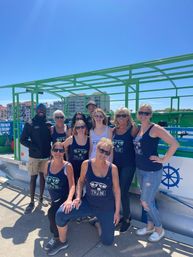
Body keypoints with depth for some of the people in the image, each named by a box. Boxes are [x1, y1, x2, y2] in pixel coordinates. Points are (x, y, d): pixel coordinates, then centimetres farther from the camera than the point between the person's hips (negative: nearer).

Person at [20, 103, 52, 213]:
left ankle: (41, 197, 26)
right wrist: (34, 147, -15)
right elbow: (23, 140, -5)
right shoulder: (29, 124, -3)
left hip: (46, 155, 2)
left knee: (43, 176, 12)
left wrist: (50, 149, -9)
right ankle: (32, 202, 13)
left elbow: (51, 138, 8)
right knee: (33, 177, 3)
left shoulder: (48, 124, 4)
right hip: (34, 156, -2)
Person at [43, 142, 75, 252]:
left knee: (51, 213, -23)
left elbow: (72, 185, -25)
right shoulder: (48, 164, -5)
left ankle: (56, 236, 2)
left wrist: (69, 200, -40)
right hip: (53, 197, 6)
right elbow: (46, 176, 16)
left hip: (63, 198, -6)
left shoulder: (67, 166, -22)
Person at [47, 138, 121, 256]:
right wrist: (78, 197, -10)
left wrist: (117, 211, -3)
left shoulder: (113, 168, -15)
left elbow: (117, 190, -7)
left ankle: (97, 223, 40)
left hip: (107, 208, 0)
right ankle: (63, 242, 12)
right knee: (61, 214, -17)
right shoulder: (86, 164, -13)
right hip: (88, 203, 1)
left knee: (107, 241, 8)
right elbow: (81, 181, 3)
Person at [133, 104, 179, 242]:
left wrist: (164, 159, -18)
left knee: (146, 202, 2)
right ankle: (150, 225, 39)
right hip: (140, 170, 7)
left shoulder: (155, 128, -16)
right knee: (148, 200, 19)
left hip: (152, 171, -7)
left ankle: (159, 229, 26)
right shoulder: (138, 129, 6)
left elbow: (175, 144, -23)